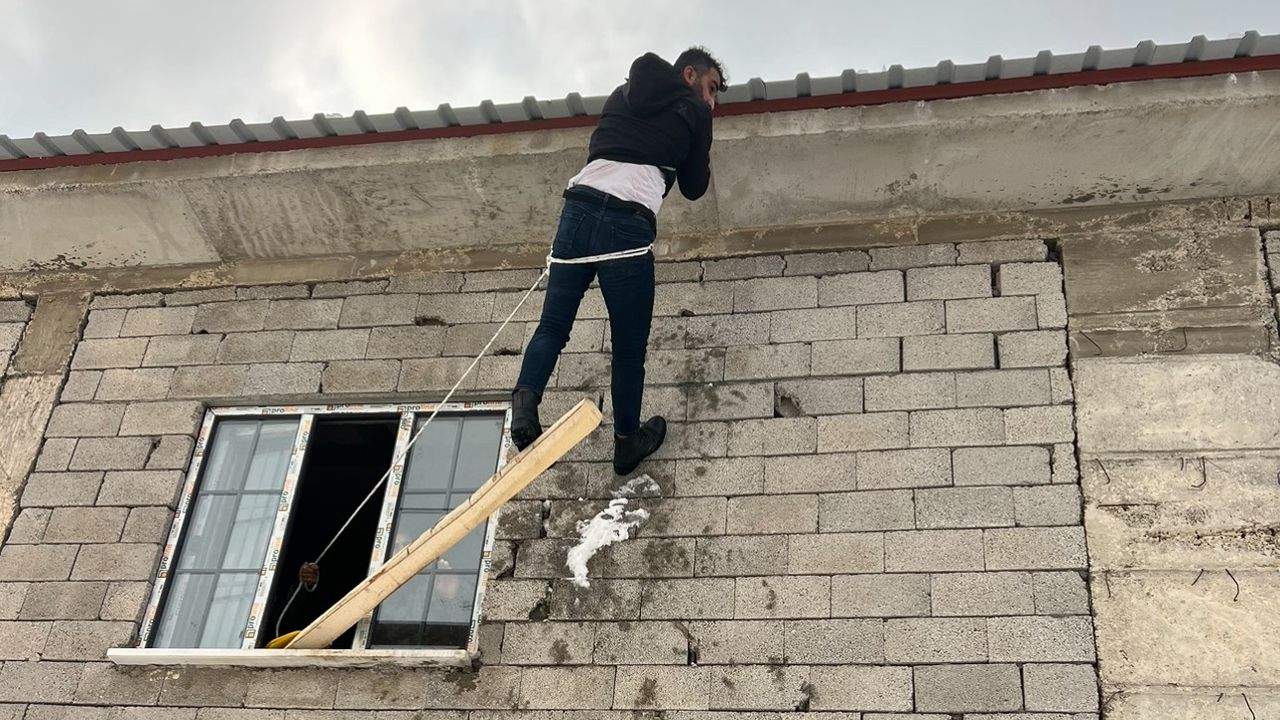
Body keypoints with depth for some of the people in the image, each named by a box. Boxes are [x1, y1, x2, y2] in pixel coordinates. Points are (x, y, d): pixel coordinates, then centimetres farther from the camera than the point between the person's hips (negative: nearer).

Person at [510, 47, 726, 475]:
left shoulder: (623, 94, 27)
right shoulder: (694, 112, 14)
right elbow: (694, 188, 21)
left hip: (579, 207, 4)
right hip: (628, 224, -4)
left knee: (553, 325, 5)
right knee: (630, 347, 7)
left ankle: (525, 400, -19)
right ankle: (627, 441, 16)